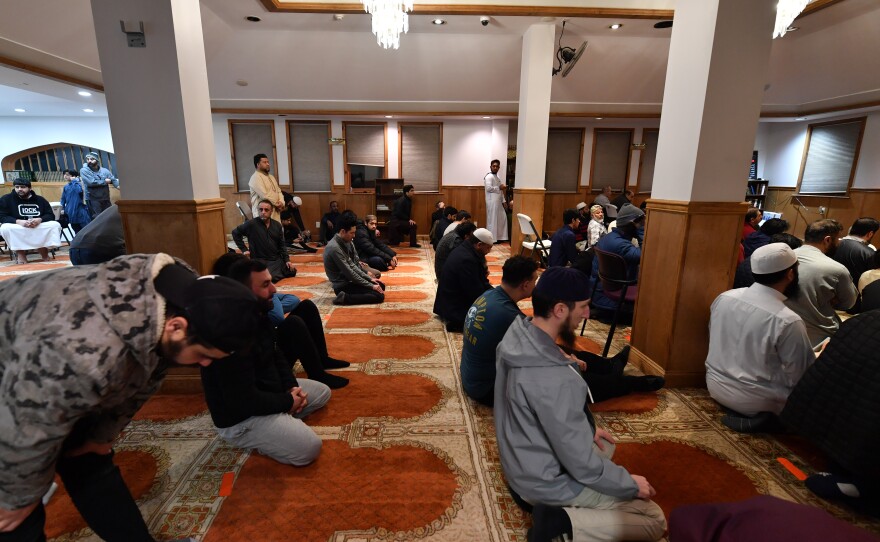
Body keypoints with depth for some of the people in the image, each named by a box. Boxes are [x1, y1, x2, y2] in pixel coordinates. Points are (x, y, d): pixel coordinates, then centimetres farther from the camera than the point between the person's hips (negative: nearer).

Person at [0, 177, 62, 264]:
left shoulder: (40, 199, 7)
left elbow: (51, 215, 0)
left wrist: (40, 220, -23)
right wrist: (19, 221, -26)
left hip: (39, 227, 1)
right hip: (17, 229, -1)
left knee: (55, 225, -24)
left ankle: (43, 248, -11)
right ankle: (19, 252, -14)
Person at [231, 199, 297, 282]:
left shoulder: (277, 225, 5)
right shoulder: (251, 223, -10)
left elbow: (281, 245, 10)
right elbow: (235, 233, 1)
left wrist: (287, 260, 0)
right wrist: (244, 249, -4)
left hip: (277, 259, 5)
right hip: (260, 261, -5)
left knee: (292, 272, -5)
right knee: (271, 277, -29)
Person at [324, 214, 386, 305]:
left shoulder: (347, 241, 3)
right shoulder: (334, 248, -24)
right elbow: (349, 273, -22)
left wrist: (369, 278, 3)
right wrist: (371, 286, -17)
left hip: (350, 280, 9)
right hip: (343, 285, -9)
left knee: (381, 286, 13)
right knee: (379, 295, -16)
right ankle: (344, 297, -11)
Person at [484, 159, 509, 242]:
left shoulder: (497, 177, 21)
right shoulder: (489, 176, -9)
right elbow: (488, 188, -22)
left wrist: (503, 201, 12)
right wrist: (499, 188, -13)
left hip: (498, 202, 10)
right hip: (492, 202, -10)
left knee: (502, 218, 11)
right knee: (492, 220, -5)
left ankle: (500, 237, 19)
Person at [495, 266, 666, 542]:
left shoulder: (518, 335, -10)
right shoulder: (555, 379, -36)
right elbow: (582, 465, -24)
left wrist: (588, 427, 11)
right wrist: (631, 485, -7)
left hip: (520, 460, 8)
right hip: (547, 480, -8)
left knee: (605, 444, 30)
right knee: (654, 519, 6)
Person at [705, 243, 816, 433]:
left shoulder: (723, 298, -7)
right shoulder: (788, 321, -23)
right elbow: (801, 377, -13)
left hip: (716, 386, 5)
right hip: (754, 401, -5)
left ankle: (734, 408, 10)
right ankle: (767, 417, 3)